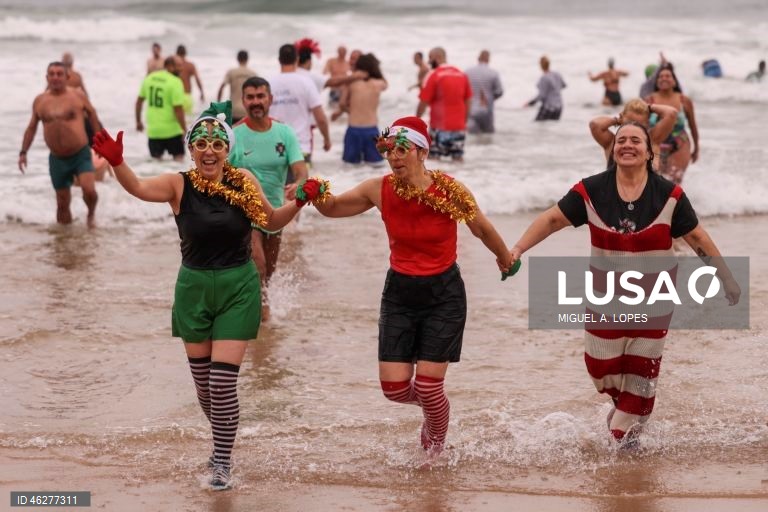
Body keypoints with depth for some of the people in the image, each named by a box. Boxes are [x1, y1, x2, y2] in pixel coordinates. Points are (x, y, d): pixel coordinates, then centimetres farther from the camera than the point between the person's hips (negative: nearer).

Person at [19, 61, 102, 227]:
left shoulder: (78, 95, -5)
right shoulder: (39, 101, 4)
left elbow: (92, 115, 6)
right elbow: (31, 127, 14)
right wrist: (23, 152, 8)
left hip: (81, 154, -3)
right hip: (57, 159, 3)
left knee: (89, 190, -22)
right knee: (62, 203, 7)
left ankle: (91, 214, 9)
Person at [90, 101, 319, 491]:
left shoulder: (244, 182, -3)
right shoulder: (180, 185, -7)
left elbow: (272, 222, 12)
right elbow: (139, 188, -26)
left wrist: (298, 202, -5)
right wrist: (116, 162, -44)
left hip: (238, 289, -1)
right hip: (194, 288, 1)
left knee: (223, 381, -9)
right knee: (202, 382, 10)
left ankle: (223, 462, 4)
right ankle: (222, 440, 36)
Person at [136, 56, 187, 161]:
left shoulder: (149, 78, 6)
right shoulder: (175, 82, -14)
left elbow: (139, 100, 14)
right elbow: (178, 109, -18)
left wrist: (138, 121, 25)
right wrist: (185, 131, -13)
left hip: (153, 130, 5)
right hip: (172, 131, -5)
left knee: (156, 159, 14)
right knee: (178, 158, 6)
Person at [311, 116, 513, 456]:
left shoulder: (450, 192, -17)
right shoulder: (379, 190, -8)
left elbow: (483, 230, 1)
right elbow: (332, 209, 6)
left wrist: (506, 260, 17)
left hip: (443, 294, -3)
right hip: (400, 292, 3)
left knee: (427, 386, -8)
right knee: (394, 388, -3)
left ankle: (436, 450, 24)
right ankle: (433, 407, 34)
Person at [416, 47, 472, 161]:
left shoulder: (434, 75, -8)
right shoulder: (462, 75, 7)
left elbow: (423, 102, -7)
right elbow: (467, 101, 11)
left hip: (440, 127, -5)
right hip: (459, 126, 5)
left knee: (432, 159, 0)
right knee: (458, 159, 6)